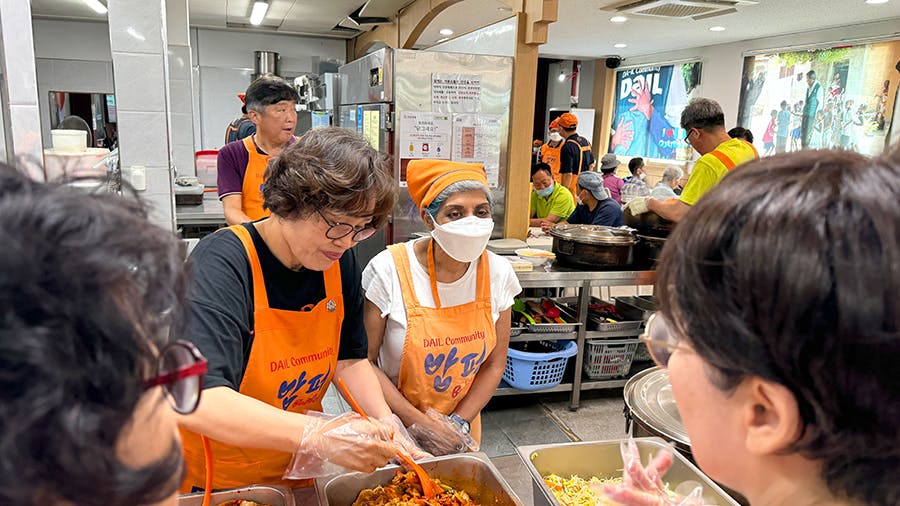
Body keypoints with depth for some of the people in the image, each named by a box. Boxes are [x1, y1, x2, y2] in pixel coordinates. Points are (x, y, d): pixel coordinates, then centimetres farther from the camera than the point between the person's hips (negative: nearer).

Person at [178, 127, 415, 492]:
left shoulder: (339, 260, -10)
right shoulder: (222, 264, -28)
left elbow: (349, 358, -1)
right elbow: (196, 401, -39)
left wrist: (386, 426, -16)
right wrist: (320, 436, -47)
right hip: (212, 483, -5)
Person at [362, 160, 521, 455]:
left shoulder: (497, 273, -12)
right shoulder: (389, 270, -22)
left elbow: (494, 364, -2)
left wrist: (459, 423, -10)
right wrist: (417, 422, -18)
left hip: (461, 425, 3)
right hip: (393, 426, -3)